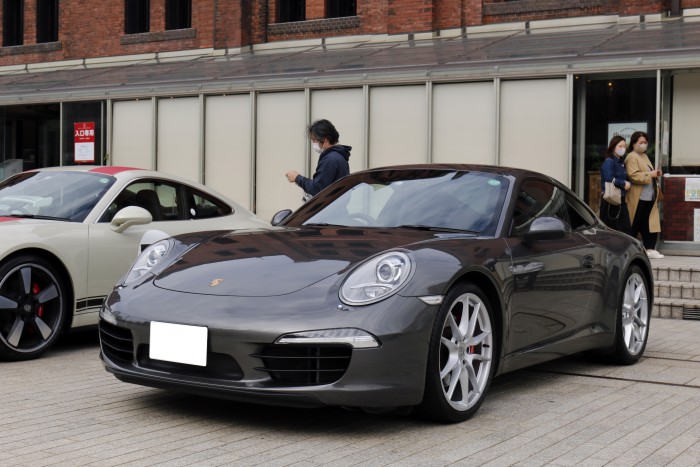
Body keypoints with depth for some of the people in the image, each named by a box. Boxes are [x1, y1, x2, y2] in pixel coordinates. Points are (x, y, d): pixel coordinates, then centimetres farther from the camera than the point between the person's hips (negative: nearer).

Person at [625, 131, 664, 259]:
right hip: (638, 199, -9)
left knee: (649, 224, 8)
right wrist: (650, 174, -18)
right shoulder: (632, 157, -9)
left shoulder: (644, 156, 20)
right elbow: (634, 176, -20)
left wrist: (655, 174, 12)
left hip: (649, 197, 9)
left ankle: (650, 249, 11)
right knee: (635, 225, -4)